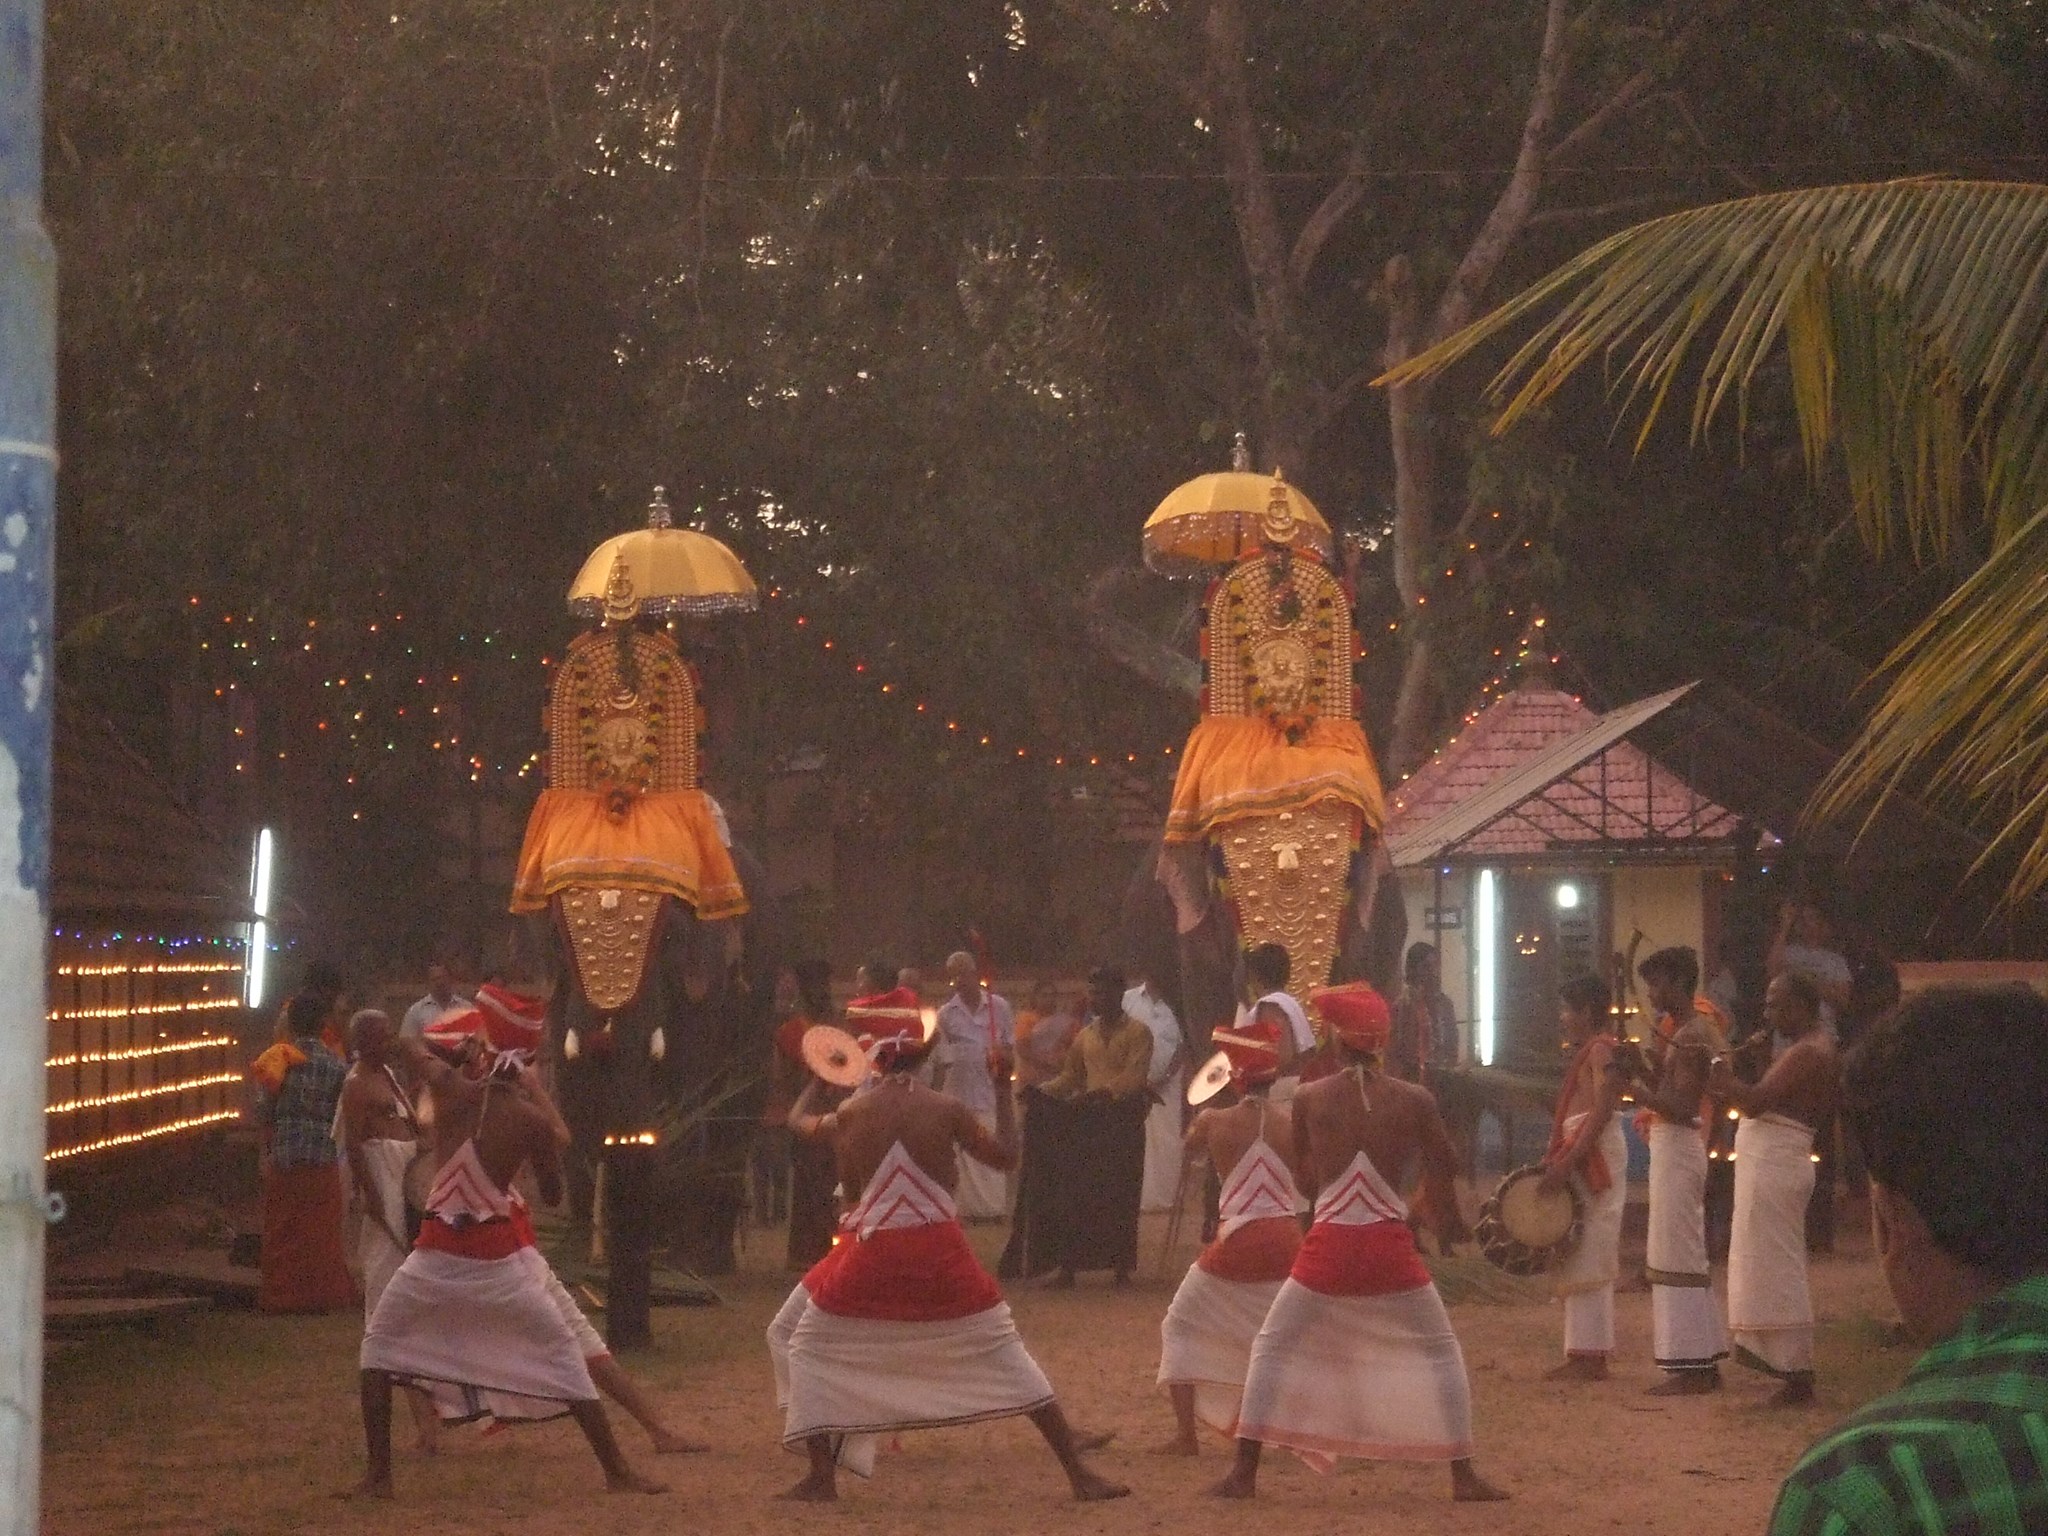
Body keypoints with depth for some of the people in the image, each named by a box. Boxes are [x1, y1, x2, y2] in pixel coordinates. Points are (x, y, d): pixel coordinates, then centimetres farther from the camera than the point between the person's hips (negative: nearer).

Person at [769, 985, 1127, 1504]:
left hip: (871, 1257, -1)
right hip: (941, 1256, 1)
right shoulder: (947, 1110, -4)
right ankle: (1079, 1473, 5)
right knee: (1003, 1349, 10)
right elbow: (1005, 1155, 4)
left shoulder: (850, 1113, 0)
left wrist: (819, 1080, 40)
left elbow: (799, 1121, 21)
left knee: (807, 1343, 19)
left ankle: (821, 1476, 11)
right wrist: (1003, 1089, 14)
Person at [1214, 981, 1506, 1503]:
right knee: (1441, 1352, 16)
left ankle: (1243, 1474, 9)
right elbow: (1445, 1172, 3)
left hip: (1327, 1246, 0)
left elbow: (1304, 1181, 10)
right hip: (1391, 1247, 0)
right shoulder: (1414, 1100, -3)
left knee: (1272, 1348, 16)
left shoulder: (1309, 1098, -1)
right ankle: (1465, 1476, 9)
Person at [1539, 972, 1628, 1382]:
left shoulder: (1601, 1049, -12)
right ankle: (1585, 1355, 14)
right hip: (1579, 1159, 10)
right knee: (1580, 1256, 11)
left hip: (1595, 1155, -10)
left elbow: (1601, 1111, -21)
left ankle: (1589, 1356, -8)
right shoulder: (1586, 1051, 19)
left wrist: (1568, 1160, -24)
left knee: (1589, 1256, -9)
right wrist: (1557, 1158, 15)